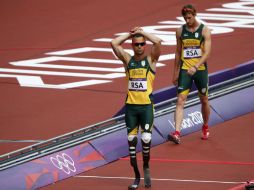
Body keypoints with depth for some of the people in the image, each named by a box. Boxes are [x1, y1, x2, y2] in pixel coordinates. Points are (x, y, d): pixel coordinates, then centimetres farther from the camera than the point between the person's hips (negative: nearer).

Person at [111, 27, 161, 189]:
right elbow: (114, 43, -2)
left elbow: (158, 42, -15)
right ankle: (137, 177, 14)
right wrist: (130, 34, 6)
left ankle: (146, 166, 15)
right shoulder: (128, 59, 8)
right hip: (130, 105, 3)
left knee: (146, 138, -13)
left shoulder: (151, 59, 2)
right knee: (132, 140, 5)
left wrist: (142, 32, -3)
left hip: (146, 105, -3)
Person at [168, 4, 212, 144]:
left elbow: (207, 52, -14)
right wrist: (175, 73, 13)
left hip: (200, 69, -1)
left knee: (204, 100, 13)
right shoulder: (180, 31, 4)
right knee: (180, 101, -11)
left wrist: (195, 67, -29)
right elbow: (178, 53, 12)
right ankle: (177, 133, -20)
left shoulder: (204, 31, -6)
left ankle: (205, 127, 37)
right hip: (185, 70, 1)